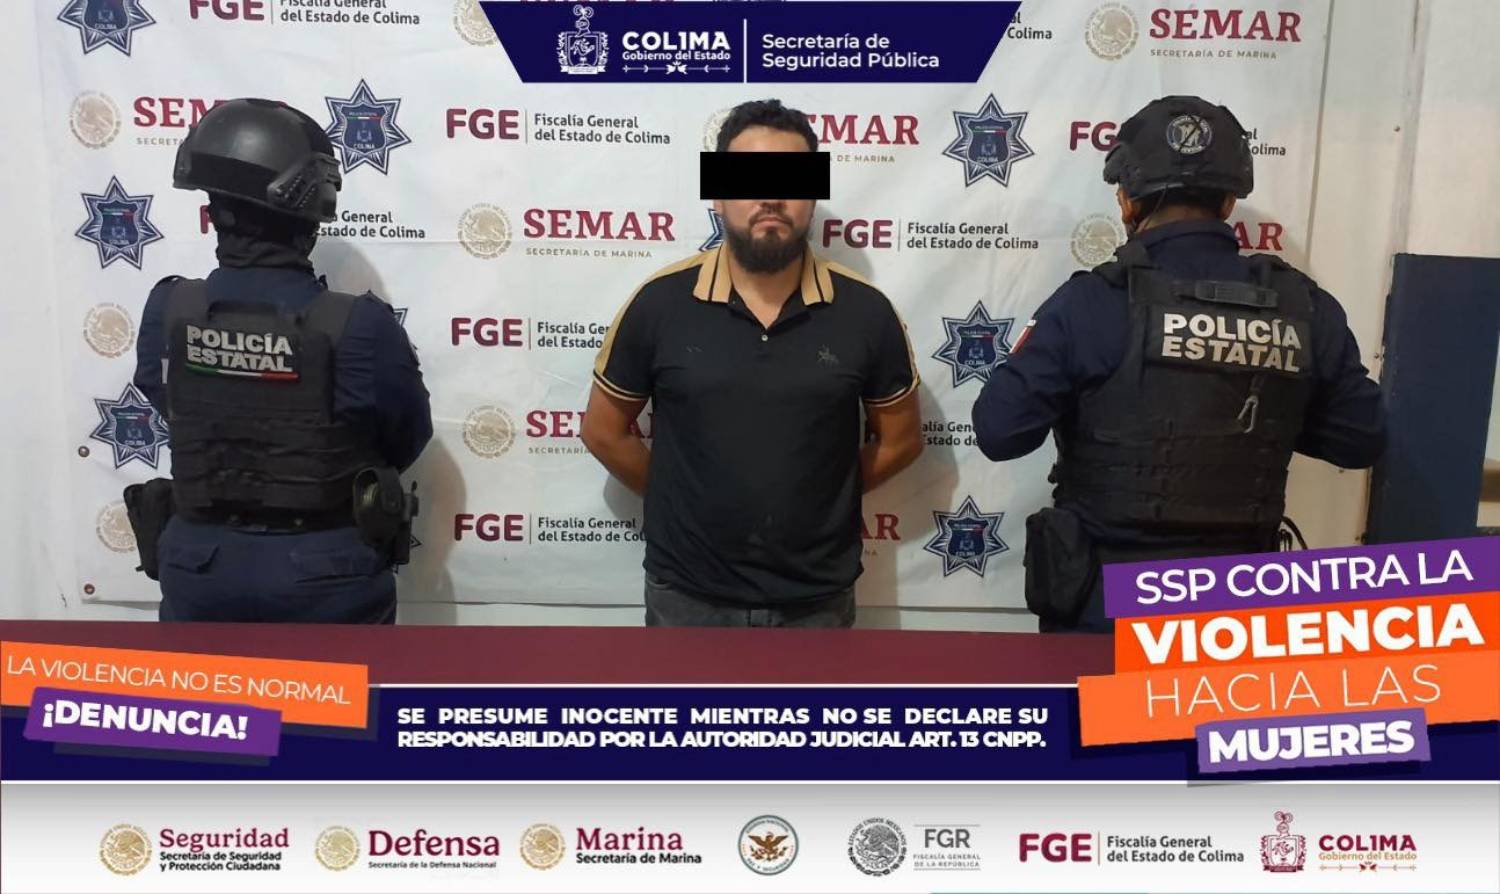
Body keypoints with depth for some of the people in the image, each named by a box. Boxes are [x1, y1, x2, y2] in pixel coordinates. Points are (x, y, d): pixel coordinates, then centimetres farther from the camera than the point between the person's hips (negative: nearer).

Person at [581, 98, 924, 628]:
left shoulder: (865, 312, -7)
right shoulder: (659, 304, -9)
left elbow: (900, 439, 5)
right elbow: (603, 431, 3)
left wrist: (816, 501, 3)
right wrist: (682, 500, 4)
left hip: (816, 598, 1)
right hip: (688, 595, 0)